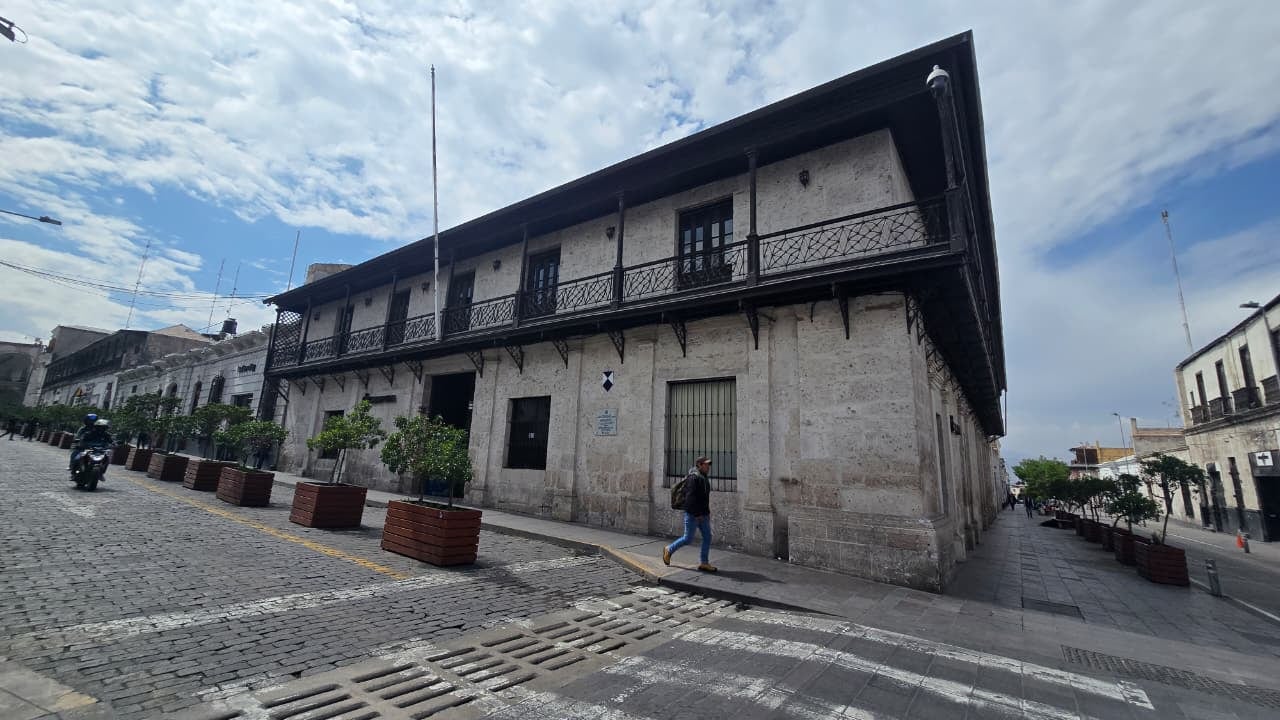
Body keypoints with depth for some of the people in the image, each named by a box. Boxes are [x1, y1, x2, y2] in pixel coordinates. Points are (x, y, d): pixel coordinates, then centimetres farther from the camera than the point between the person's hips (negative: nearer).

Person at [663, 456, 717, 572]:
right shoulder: (693, 478, -17)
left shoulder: (704, 478, 13)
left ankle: (704, 563, 14)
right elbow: (690, 497, -24)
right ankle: (669, 550, 19)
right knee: (688, 539, -2)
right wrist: (697, 514, -23)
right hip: (692, 514, -9)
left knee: (707, 537, 5)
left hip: (702, 515, 9)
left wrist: (707, 513, 18)